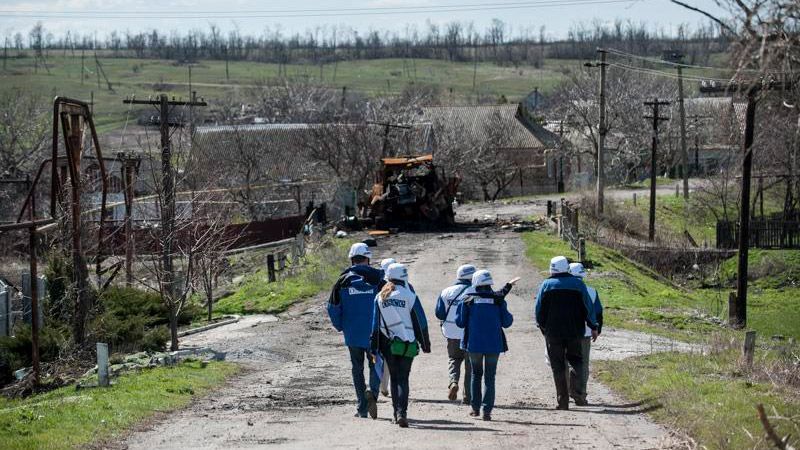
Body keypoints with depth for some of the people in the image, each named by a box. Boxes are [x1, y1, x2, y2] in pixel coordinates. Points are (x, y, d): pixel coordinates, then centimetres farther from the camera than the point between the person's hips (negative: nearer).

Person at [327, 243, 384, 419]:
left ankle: (362, 408, 11)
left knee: (357, 369, 12)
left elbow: (333, 307, 1)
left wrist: (340, 327, 14)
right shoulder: (377, 278, -4)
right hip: (374, 333, -1)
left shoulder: (343, 280, 0)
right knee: (375, 366, 9)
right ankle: (373, 393, -20)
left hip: (352, 334, 1)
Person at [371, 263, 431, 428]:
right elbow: (421, 322, -4)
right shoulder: (410, 296, -7)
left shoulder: (380, 297, 3)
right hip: (407, 344, -3)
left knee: (394, 377, 15)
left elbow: (375, 324, 5)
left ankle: (397, 413, 15)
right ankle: (402, 412, -17)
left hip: (387, 344, 3)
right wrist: (425, 343, 5)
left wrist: (374, 347, 8)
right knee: (403, 378, -2)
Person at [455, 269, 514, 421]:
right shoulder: (498, 300, -3)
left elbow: (460, 322, -1)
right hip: (494, 344, 0)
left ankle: (475, 408, 15)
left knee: (476, 374, 19)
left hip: (474, 344, 0)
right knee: (490, 377, 6)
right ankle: (487, 410, -4)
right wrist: (510, 317, 20)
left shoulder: (468, 300, -3)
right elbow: (506, 322, -1)